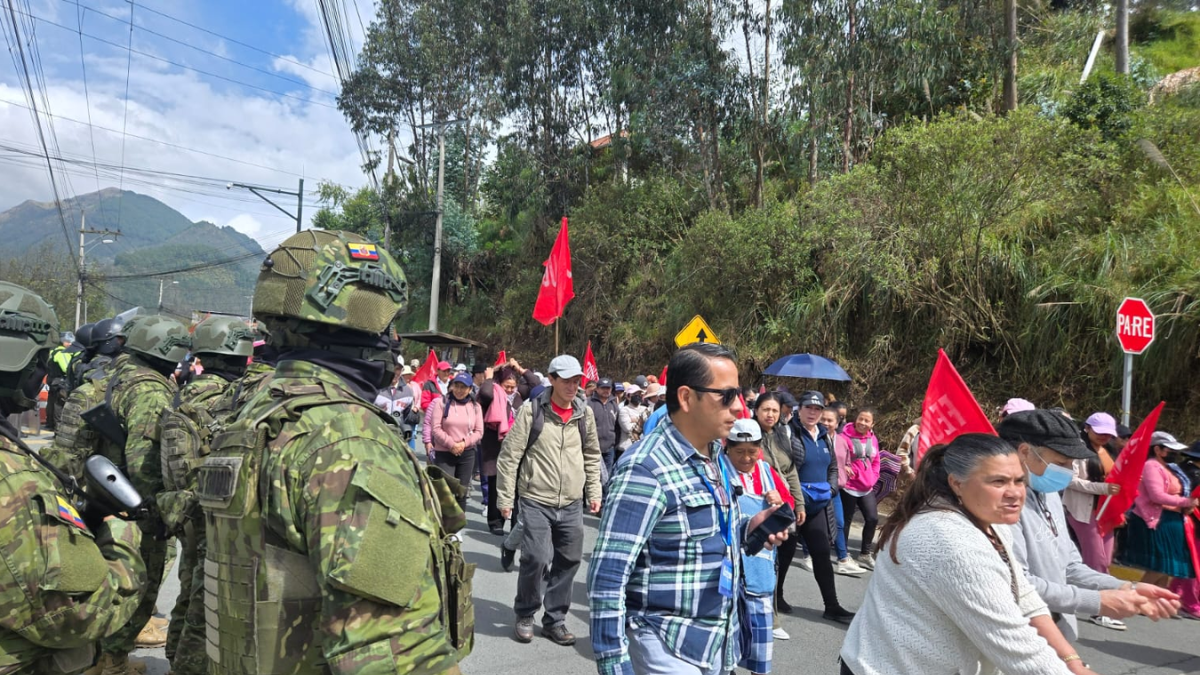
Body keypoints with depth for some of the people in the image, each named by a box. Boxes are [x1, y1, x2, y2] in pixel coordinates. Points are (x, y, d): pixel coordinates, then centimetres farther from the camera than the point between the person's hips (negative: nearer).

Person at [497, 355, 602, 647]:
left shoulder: (585, 413, 4)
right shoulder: (531, 411, -9)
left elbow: (592, 456, 16)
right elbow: (509, 456, -6)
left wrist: (594, 493, 12)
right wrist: (506, 498, -6)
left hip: (572, 504, 4)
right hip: (536, 501, -4)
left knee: (569, 560, 8)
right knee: (536, 559, -8)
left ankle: (555, 620, 26)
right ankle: (525, 615, 18)